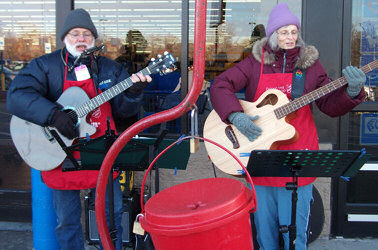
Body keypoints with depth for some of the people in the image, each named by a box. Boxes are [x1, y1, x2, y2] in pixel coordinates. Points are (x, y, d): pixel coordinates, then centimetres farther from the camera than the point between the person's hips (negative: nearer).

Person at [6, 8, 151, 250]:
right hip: (63, 158, -2)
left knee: (113, 213, 14)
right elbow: (16, 96, -19)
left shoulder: (110, 68, 6)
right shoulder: (45, 65, -5)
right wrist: (54, 114, -30)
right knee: (67, 221, 11)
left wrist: (134, 91, -20)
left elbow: (124, 109, 2)